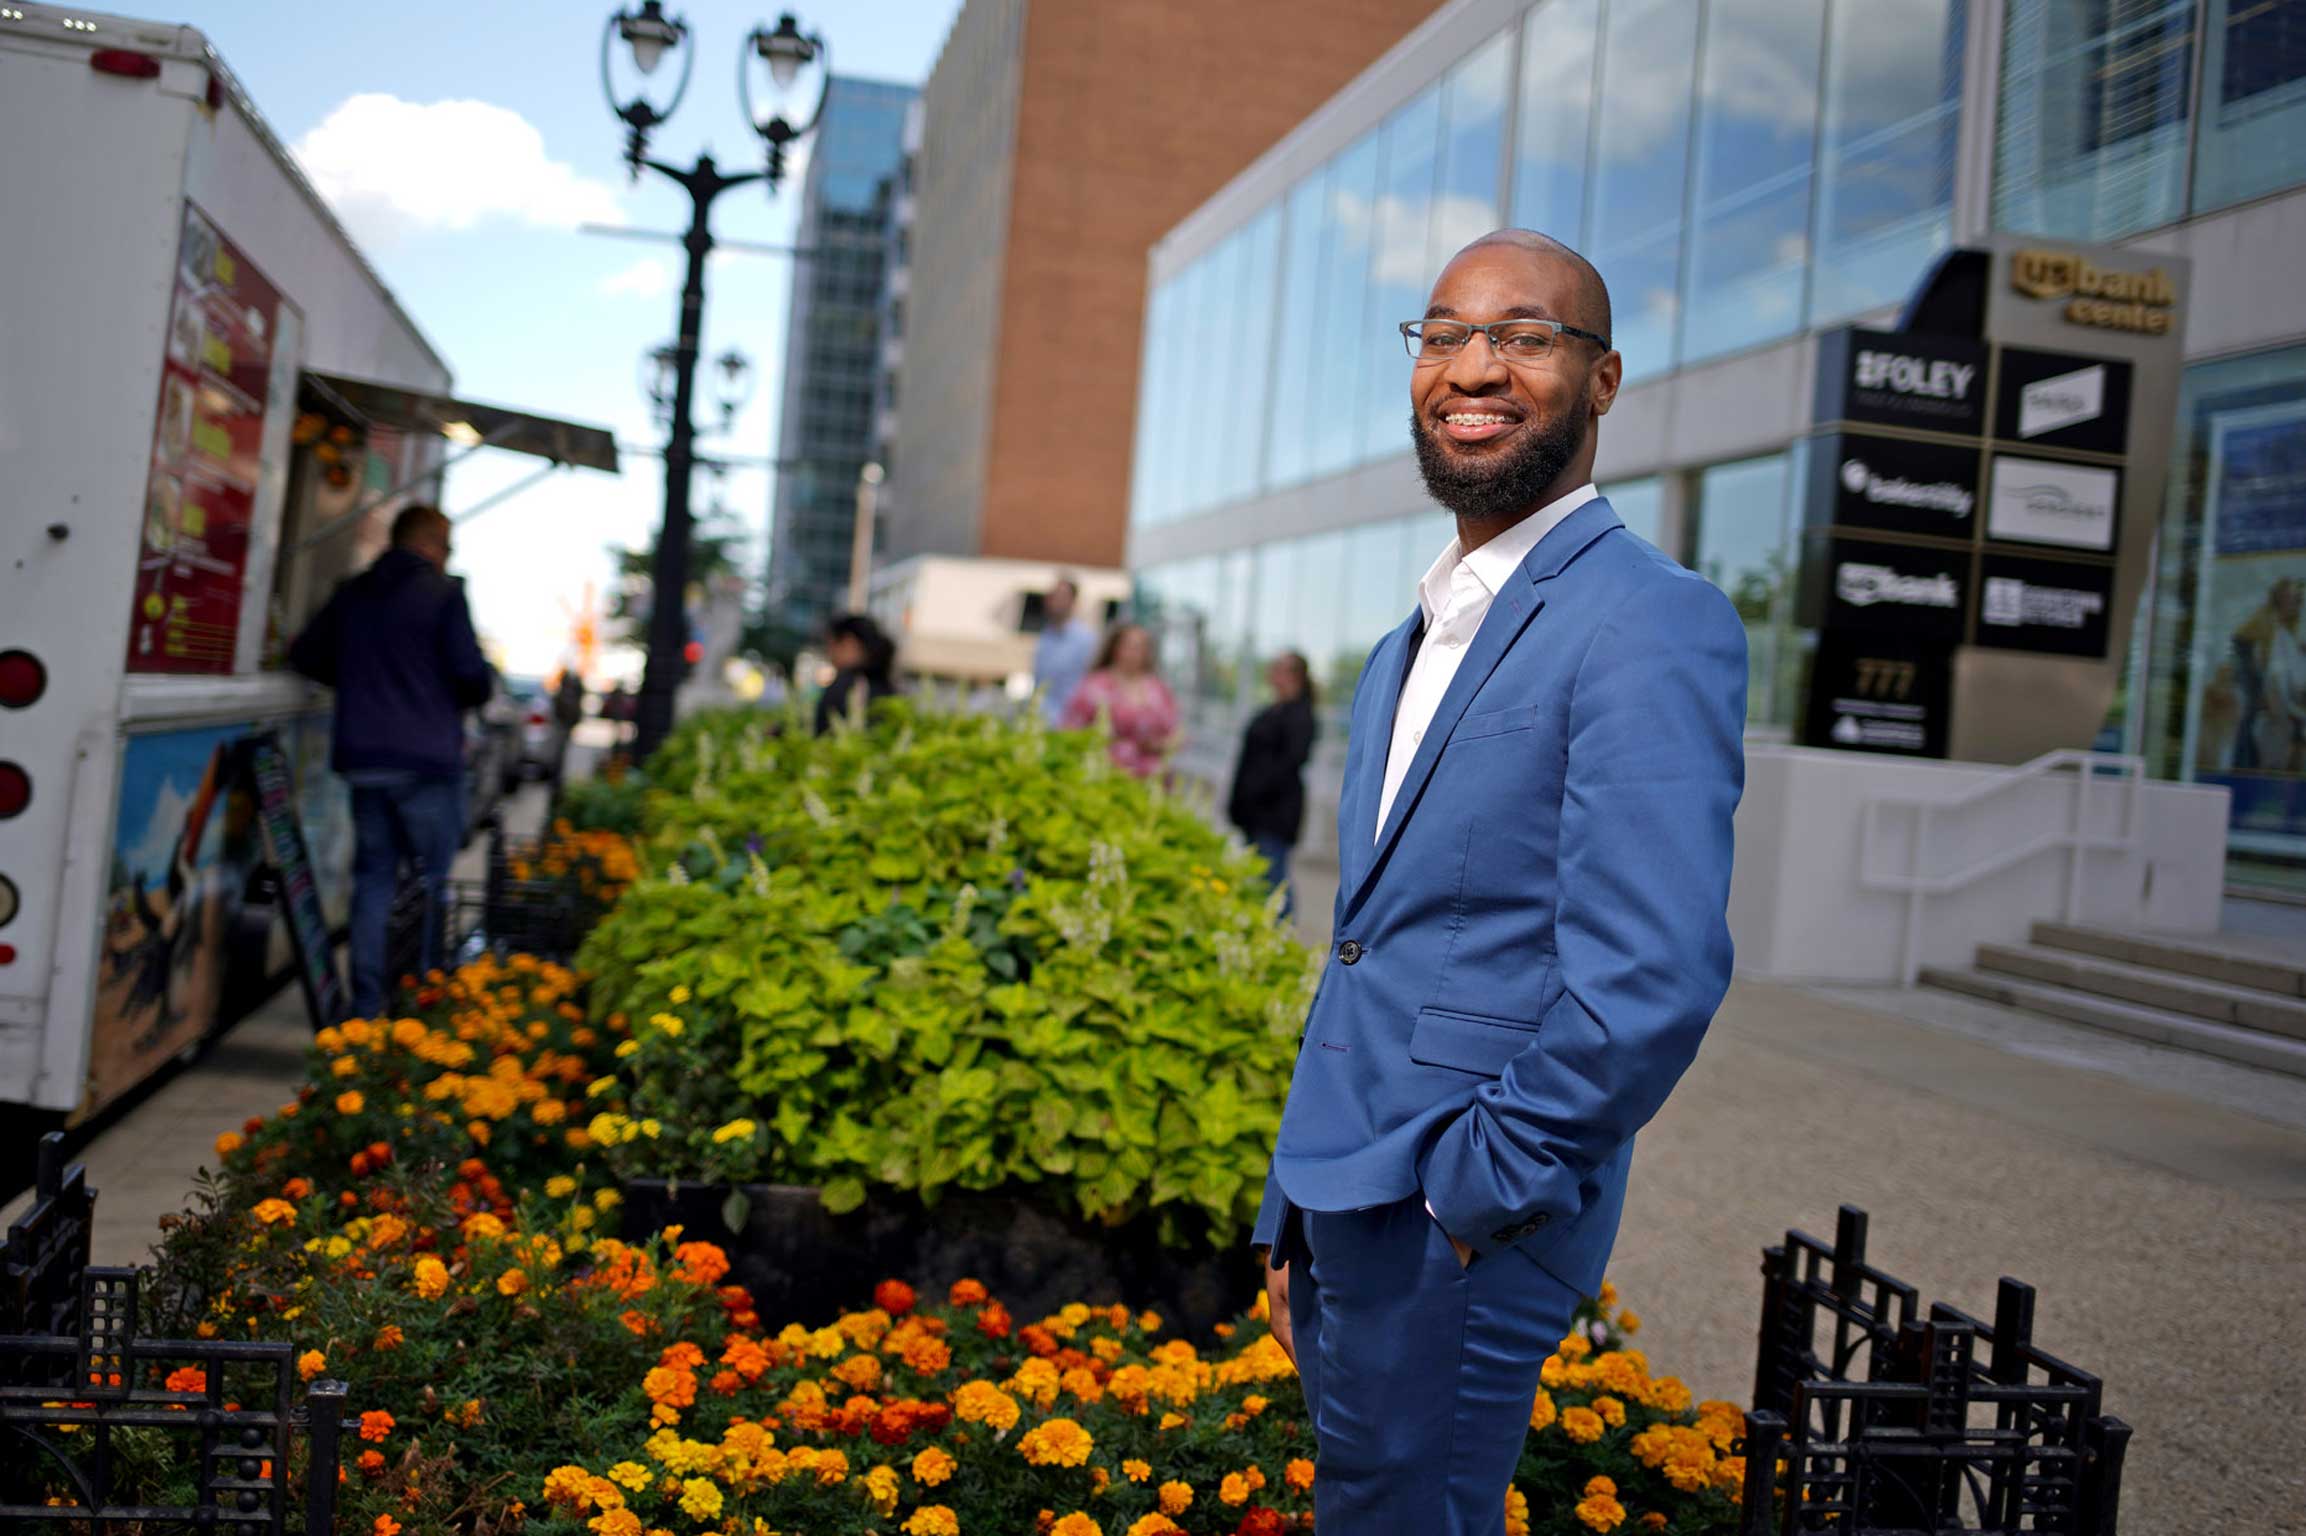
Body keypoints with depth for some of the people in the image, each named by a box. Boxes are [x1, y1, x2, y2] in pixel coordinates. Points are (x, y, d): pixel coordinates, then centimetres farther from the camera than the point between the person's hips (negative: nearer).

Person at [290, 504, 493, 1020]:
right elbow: (470, 672, -13)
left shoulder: (351, 594, 12)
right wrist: (470, 697, 9)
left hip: (362, 758, 5)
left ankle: (367, 1002, 8)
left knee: (373, 877, 9)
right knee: (431, 879, 4)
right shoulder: (442, 593, -6)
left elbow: (306, 655, 13)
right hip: (426, 759, -5)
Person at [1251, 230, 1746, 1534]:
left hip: (1461, 1232, -8)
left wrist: (1477, 1191, -16)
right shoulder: (1407, 654, 15)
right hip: (1351, 1207, 9)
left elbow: (1653, 980, -24)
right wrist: (1294, 1220, 17)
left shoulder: (1651, 623, -15)